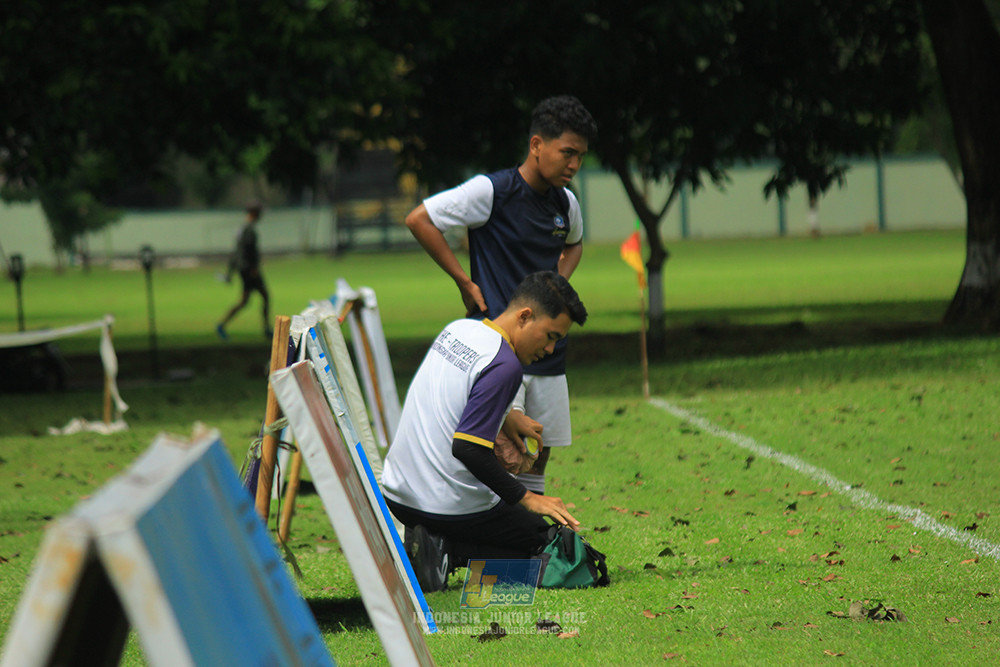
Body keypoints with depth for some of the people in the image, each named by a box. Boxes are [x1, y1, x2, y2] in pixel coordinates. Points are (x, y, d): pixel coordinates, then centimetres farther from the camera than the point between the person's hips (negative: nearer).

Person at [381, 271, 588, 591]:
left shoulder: (456, 330, 7)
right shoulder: (505, 366, -20)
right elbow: (467, 447, -27)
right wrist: (525, 498, -21)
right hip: (450, 507, -8)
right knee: (540, 537, 13)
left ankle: (435, 542, 6)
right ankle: (449, 551, -9)